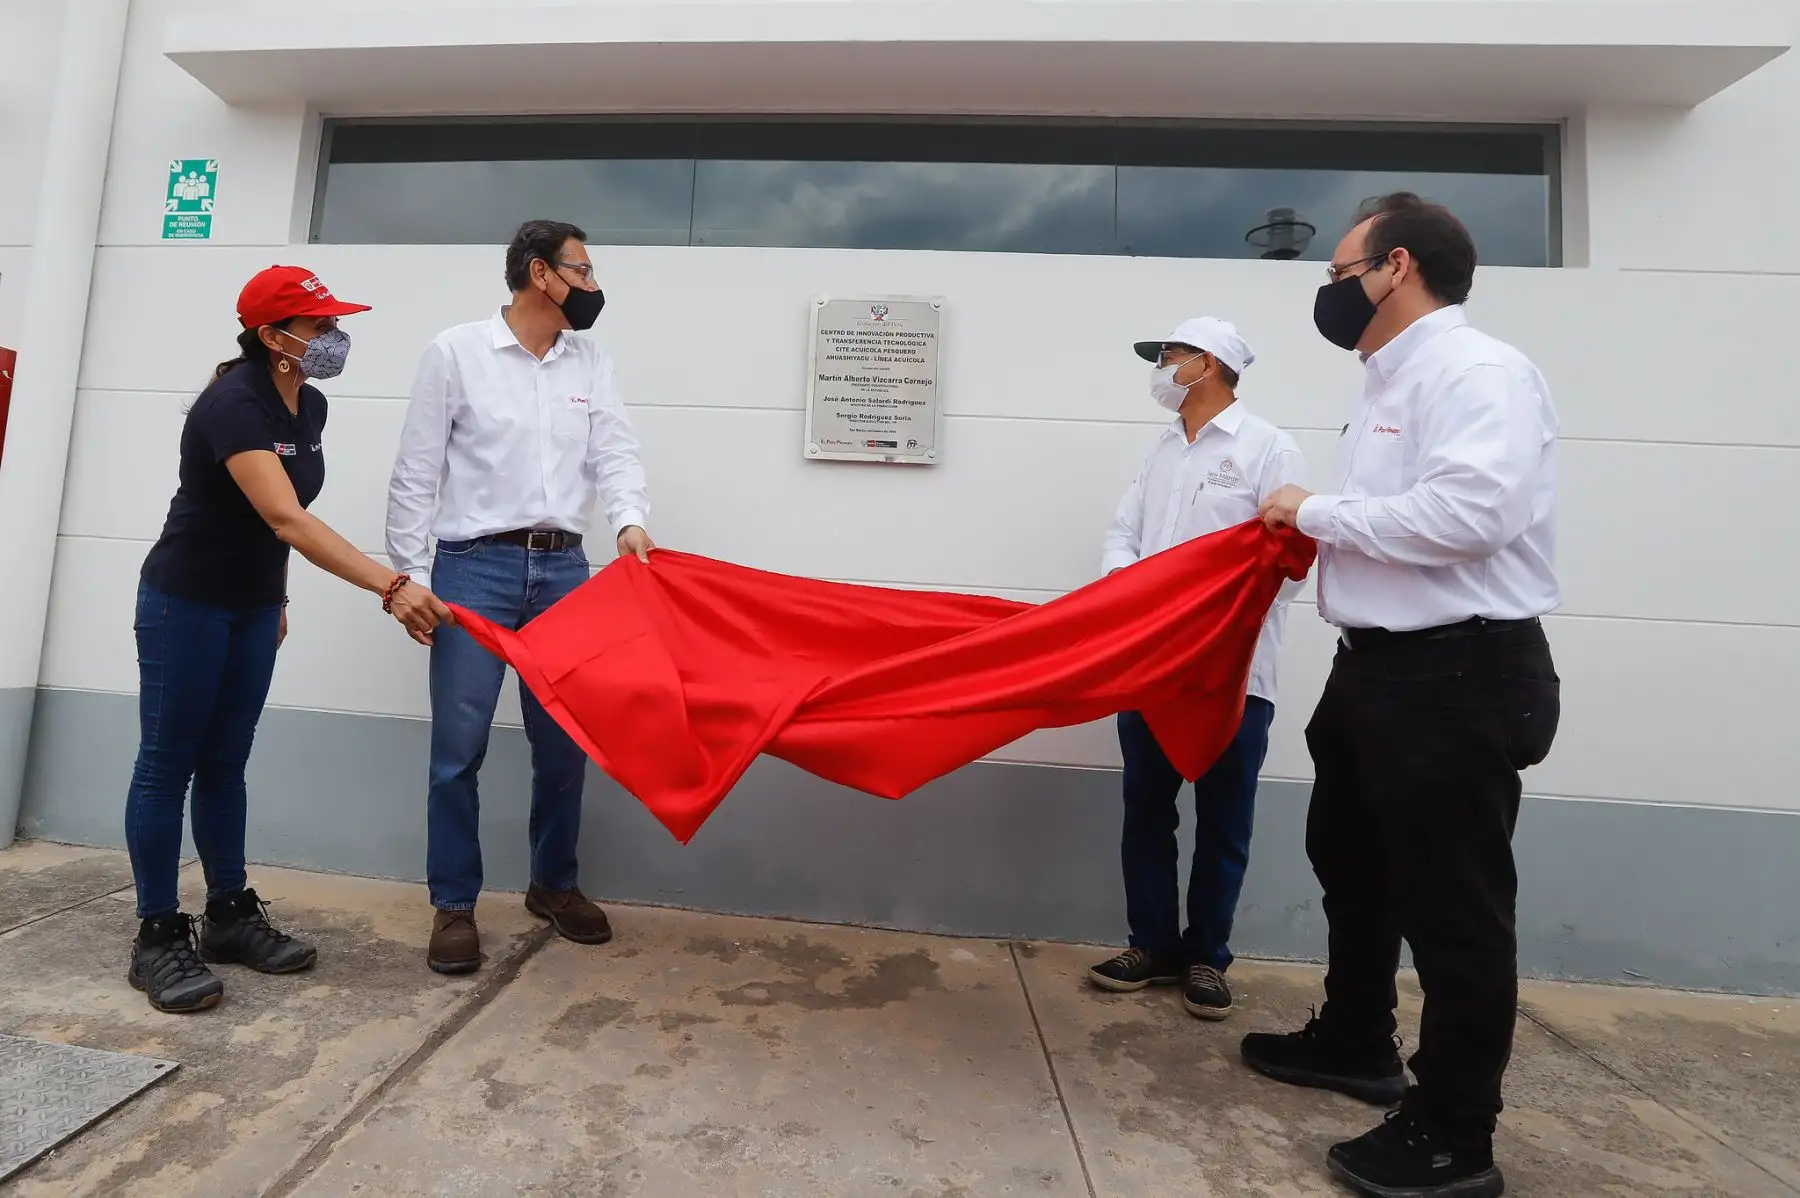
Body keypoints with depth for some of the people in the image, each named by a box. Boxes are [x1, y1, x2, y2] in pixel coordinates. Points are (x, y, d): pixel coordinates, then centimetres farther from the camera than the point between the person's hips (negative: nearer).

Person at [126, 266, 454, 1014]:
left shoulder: (310, 406, 2)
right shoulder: (235, 403, -23)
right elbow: (288, 519, -36)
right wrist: (392, 587, -43)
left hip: (252, 607, 8)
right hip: (185, 603, -7)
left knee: (225, 762, 12)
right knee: (168, 764, 1)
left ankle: (230, 915, 22)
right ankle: (157, 936, 13)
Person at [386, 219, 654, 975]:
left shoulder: (592, 362, 12)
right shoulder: (455, 351, 1)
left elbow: (615, 452, 1)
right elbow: (416, 473, 1)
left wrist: (630, 520, -19)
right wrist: (408, 574, -3)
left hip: (562, 567, 4)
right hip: (475, 565, -3)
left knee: (565, 740, 9)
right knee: (459, 744, 0)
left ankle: (554, 885, 27)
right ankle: (454, 905, 17)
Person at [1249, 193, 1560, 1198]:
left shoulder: (1478, 371, -14)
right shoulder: (1391, 384, 16)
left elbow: (1469, 512, -28)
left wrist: (1316, 510, -17)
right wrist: (1312, 533, 4)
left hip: (1458, 676, -11)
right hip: (1379, 665, 11)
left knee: (1453, 905, 2)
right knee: (1352, 865, 22)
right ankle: (1356, 1044, 42)